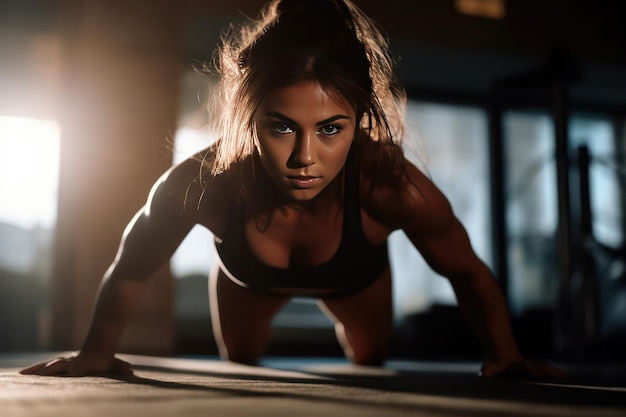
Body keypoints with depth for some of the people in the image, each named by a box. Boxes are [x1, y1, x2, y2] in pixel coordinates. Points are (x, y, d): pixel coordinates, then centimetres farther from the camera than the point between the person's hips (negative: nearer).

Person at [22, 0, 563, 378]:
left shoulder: (391, 186, -46)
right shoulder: (201, 184, -45)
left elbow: (468, 274, -26)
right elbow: (129, 270, -23)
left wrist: (505, 355, -33)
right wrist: (97, 351, -16)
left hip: (356, 280, 1)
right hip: (247, 279, 0)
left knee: (370, 373, 30)